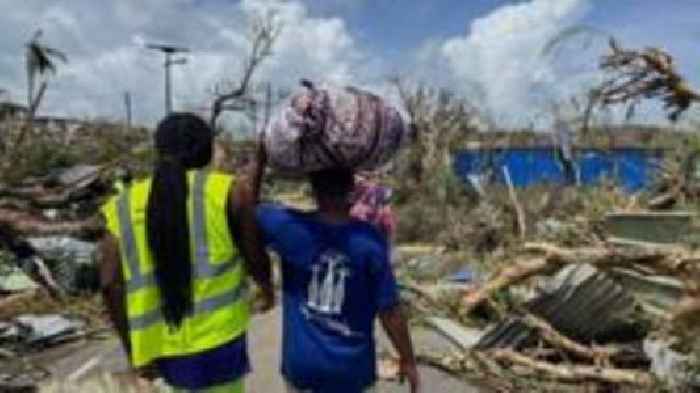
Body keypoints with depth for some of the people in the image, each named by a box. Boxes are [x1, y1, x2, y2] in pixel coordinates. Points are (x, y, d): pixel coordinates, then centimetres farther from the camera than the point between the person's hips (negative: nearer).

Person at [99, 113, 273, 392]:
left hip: (160, 347, 4)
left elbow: (111, 285, -1)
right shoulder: (231, 192, -6)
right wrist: (266, 288, 22)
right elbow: (256, 259, 1)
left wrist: (132, 347, 9)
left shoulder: (123, 206, 3)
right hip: (218, 341, -4)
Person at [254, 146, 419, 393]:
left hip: (303, 364, 1)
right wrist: (407, 360, 1)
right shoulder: (370, 241, -16)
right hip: (352, 367, -1)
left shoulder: (289, 227, -14)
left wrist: (260, 160, 5)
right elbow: (389, 310, -11)